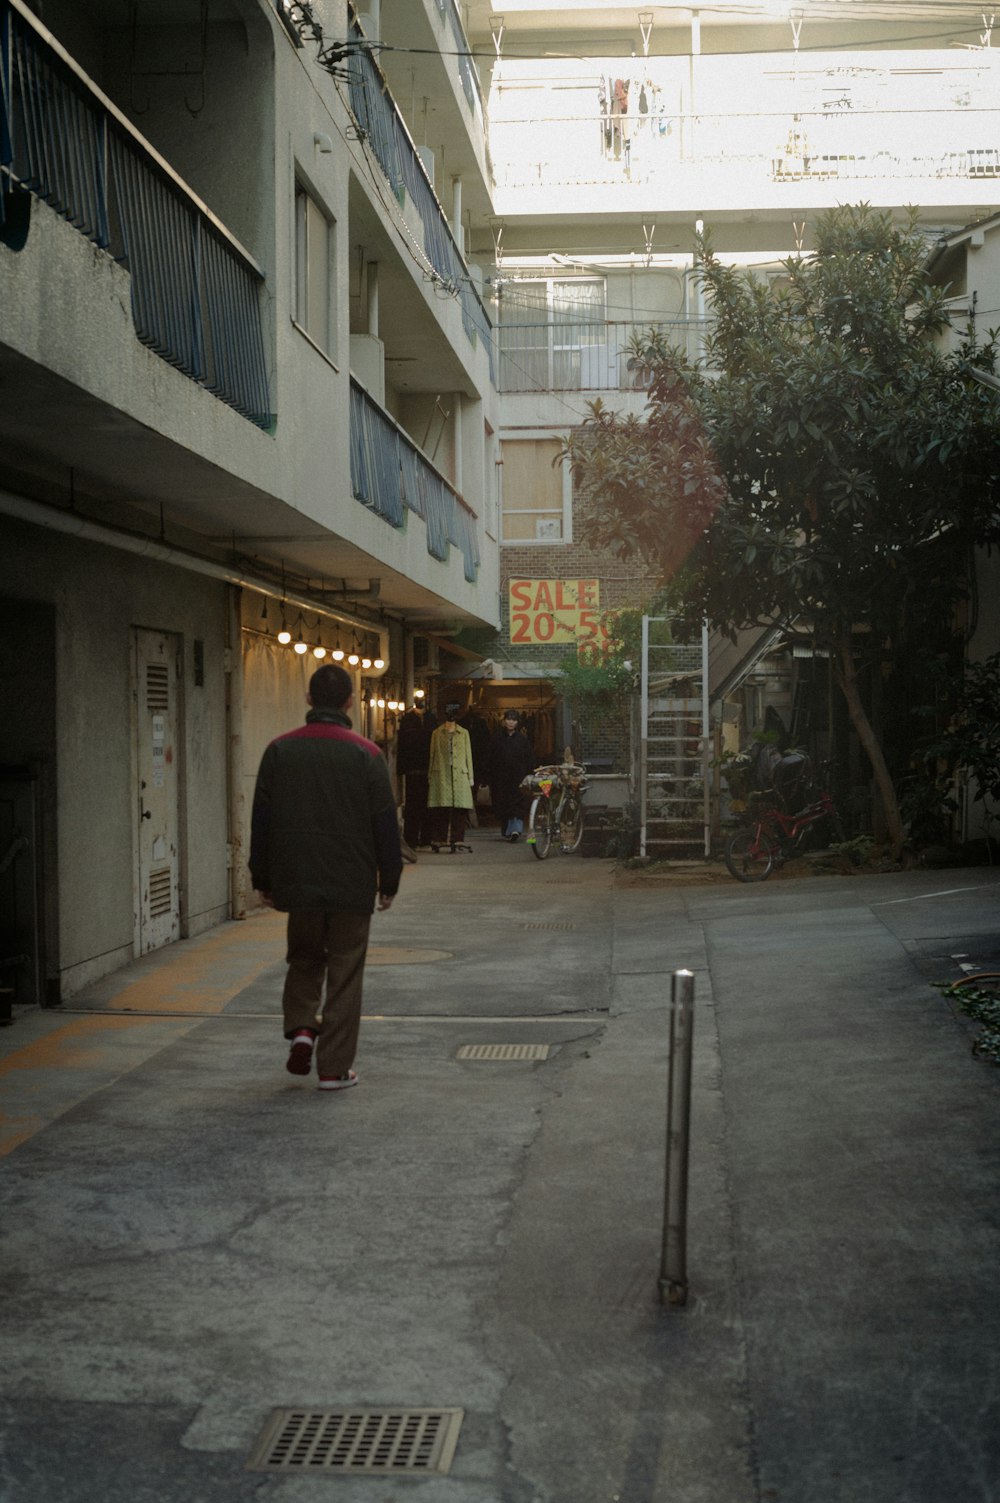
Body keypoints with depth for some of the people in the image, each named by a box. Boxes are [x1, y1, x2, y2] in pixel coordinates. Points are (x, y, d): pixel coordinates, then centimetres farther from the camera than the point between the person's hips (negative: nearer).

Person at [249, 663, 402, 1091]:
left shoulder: (280, 750, 0)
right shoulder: (367, 755, -7)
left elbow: (261, 821, 4)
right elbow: (385, 825, -4)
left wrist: (263, 880, 12)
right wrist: (389, 882, 5)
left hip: (297, 882, 2)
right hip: (351, 885, -2)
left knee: (303, 960, 22)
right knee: (344, 975, 6)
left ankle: (301, 1027, 1)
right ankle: (334, 1068, 7)